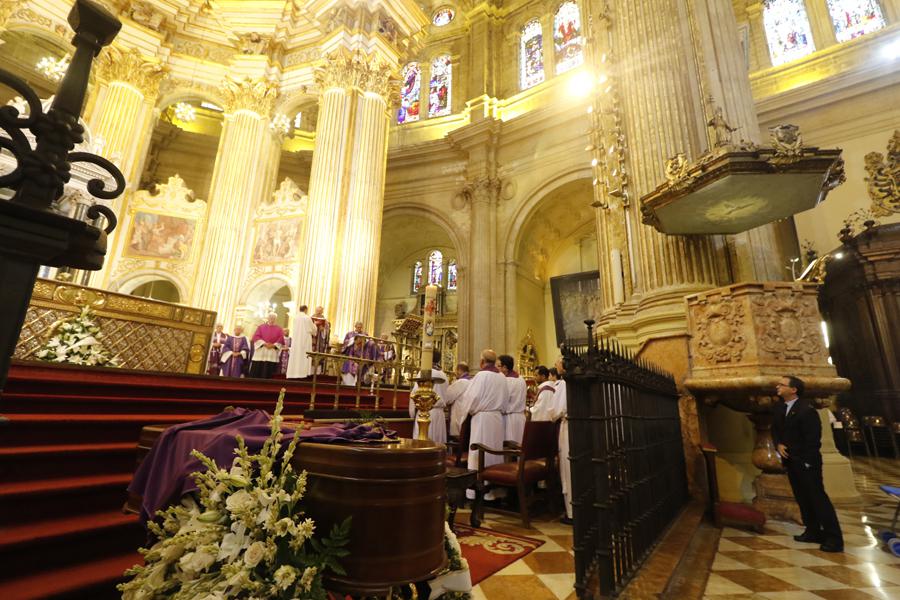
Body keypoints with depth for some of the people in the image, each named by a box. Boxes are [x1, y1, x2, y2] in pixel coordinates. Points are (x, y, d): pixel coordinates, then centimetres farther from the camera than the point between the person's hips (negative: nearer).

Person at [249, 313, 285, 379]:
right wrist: (264, 344, -13)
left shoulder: (279, 329, 11)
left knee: (268, 374, -1)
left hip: (272, 354, 0)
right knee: (257, 372, -2)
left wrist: (273, 345, -14)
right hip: (260, 352, 1)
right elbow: (256, 337, 0)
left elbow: (281, 340, 2)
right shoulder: (261, 327, 12)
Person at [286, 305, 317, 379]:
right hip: (305, 339, -4)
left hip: (296, 339, 4)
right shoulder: (308, 318, -8)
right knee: (304, 356, -1)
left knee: (295, 356, 7)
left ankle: (293, 373, 7)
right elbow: (313, 329, 0)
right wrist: (314, 324, 21)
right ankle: (301, 373, -4)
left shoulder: (296, 318, 4)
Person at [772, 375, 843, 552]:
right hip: (790, 461, 8)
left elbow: (813, 438, -17)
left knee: (818, 498, -4)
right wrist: (778, 445, -3)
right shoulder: (779, 408, 8)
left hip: (806, 462, -8)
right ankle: (813, 532, 24)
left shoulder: (807, 409, -17)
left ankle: (834, 538, 4)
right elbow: (774, 429, 16)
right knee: (802, 498, 14)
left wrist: (807, 462, -18)